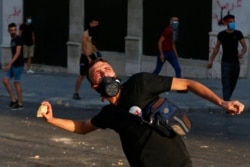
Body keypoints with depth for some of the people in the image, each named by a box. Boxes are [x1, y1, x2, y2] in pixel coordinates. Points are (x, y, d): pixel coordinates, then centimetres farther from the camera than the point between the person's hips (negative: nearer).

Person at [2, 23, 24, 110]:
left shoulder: (18, 39, -13)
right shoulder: (12, 40, 13)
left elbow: (18, 53, -20)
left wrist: (10, 64, -25)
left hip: (18, 65, -8)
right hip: (13, 65, 8)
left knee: (16, 83, -2)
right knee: (5, 81, 2)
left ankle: (20, 104, 7)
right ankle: (13, 99, 10)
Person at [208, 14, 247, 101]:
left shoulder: (238, 34, 0)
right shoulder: (221, 34, -3)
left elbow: (244, 46, 0)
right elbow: (216, 48, 6)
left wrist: (242, 52, -23)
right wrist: (211, 60, 2)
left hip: (235, 62, 2)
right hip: (225, 63, -2)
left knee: (233, 84, 11)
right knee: (226, 84, -11)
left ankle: (227, 98, 30)